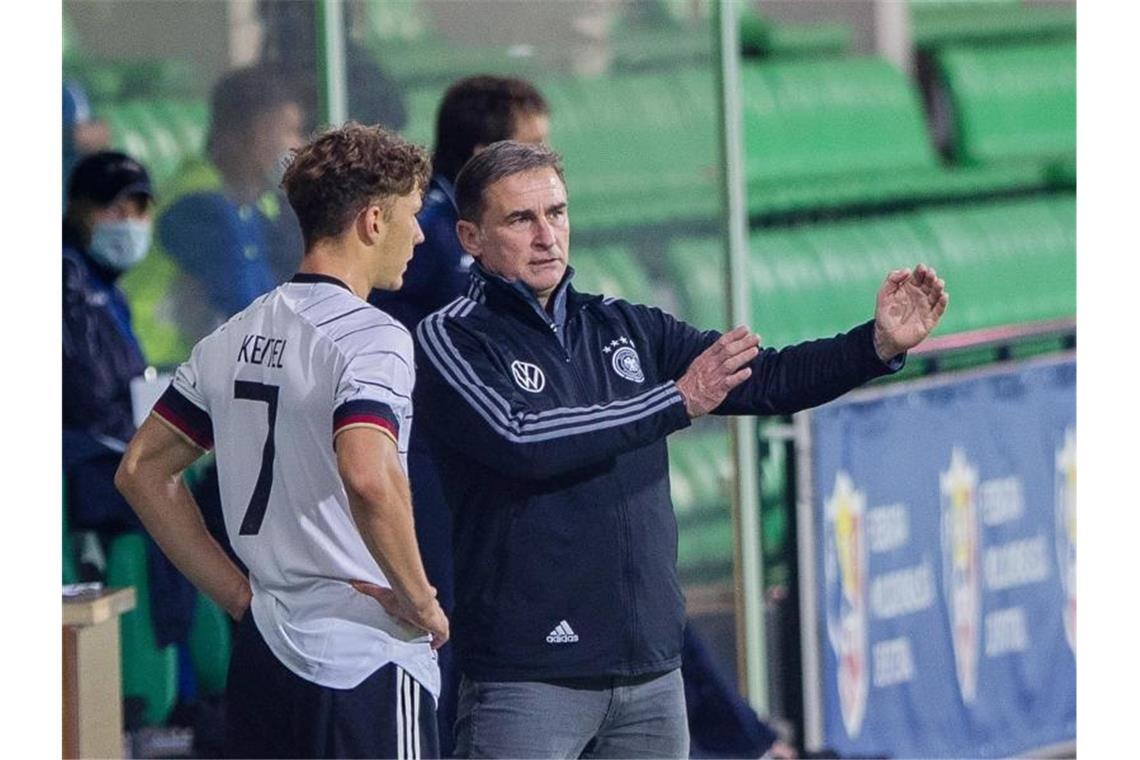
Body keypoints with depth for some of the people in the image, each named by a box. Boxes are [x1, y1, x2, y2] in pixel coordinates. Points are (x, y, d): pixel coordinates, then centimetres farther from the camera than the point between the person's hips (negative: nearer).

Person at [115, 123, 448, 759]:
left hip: (261, 655, 8)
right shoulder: (369, 337, -12)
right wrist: (420, 600, -15)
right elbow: (369, 478, -30)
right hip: (366, 660, -7)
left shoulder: (235, 337, 12)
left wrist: (240, 594, 15)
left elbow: (142, 471, 18)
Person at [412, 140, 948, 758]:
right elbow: (520, 440, -19)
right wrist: (678, 401, -14)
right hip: (527, 677, -6)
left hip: (653, 667, 6)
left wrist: (879, 345, -6)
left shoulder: (626, 330, 14)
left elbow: (766, 379, 10)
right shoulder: (450, 341, -3)